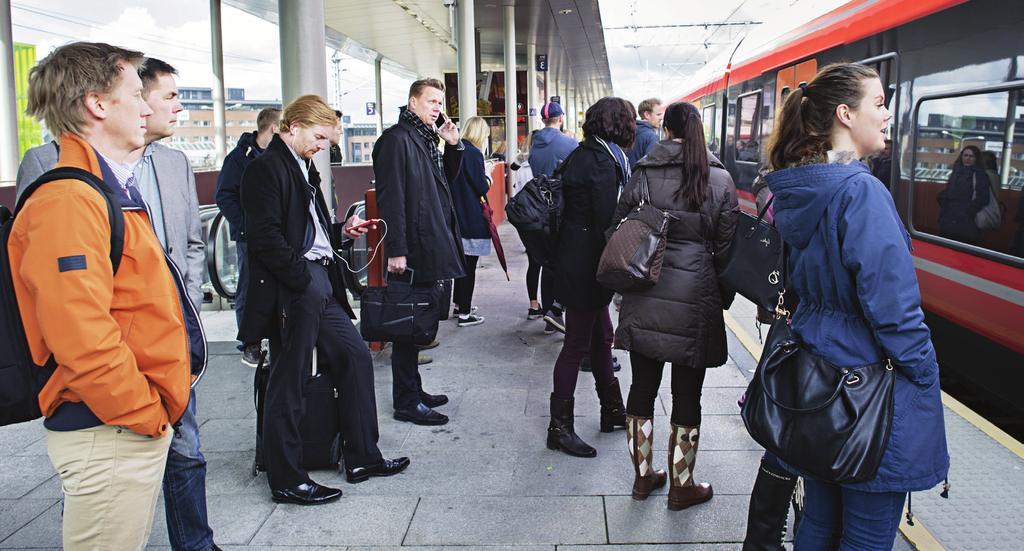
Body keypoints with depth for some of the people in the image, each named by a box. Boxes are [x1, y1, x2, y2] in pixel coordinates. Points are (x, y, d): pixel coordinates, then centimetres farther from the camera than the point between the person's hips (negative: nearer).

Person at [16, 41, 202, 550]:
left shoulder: (112, 191, 15)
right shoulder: (68, 203, -19)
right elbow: (83, 340, -27)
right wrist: (146, 413, -16)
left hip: (143, 424, 10)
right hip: (108, 435, -10)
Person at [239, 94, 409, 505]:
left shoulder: (302, 167, 18)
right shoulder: (267, 167, -10)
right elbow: (266, 237, -19)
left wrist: (341, 232, 9)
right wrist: (305, 278, -18)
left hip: (319, 284, 10)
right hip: (291, 290, -10)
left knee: (356, 356, 12)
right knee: (288, 383, -1)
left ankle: (362, 457, 22)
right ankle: (286, 479, 11)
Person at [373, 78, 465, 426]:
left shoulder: (427, 139, 16)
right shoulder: (396, 139, -12)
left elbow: (445, 180, 23)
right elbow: (390, 198, -19)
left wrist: (453, 146, 7)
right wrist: (395, 251, -24)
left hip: (431, 247, 10)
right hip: (412, 250, -10)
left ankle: (413, 391, 27)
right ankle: (406, 402, 6)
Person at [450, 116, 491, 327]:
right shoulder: (473, 153, -16)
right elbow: (482, 187, -17)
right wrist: (487, 178, 4)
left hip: (456, 215, 9)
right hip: (472, 218, -9)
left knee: (462, 260, 20)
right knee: (469, 264, -3)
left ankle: (459, 304, 31)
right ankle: (464, 314, 2)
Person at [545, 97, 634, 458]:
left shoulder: (583, 154, 11)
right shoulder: (602, 161, -18)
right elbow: (608, 220, -20)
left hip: (574, 259, 10)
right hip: (585, 263, -10)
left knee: (601, 336, 19)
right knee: (577, 344, -1)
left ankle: (612, 410, 34)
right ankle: (560, 428, 9)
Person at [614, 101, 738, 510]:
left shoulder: (643, 174, 1)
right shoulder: (720, 180, -3)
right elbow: (726, 246, -2)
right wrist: (724, 298, 10)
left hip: (644, 298, 2)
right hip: (695, 299, -2)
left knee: (642, 386, 12)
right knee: (687, 395, 7)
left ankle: (643, 476, 25)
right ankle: (681, 486, 19)